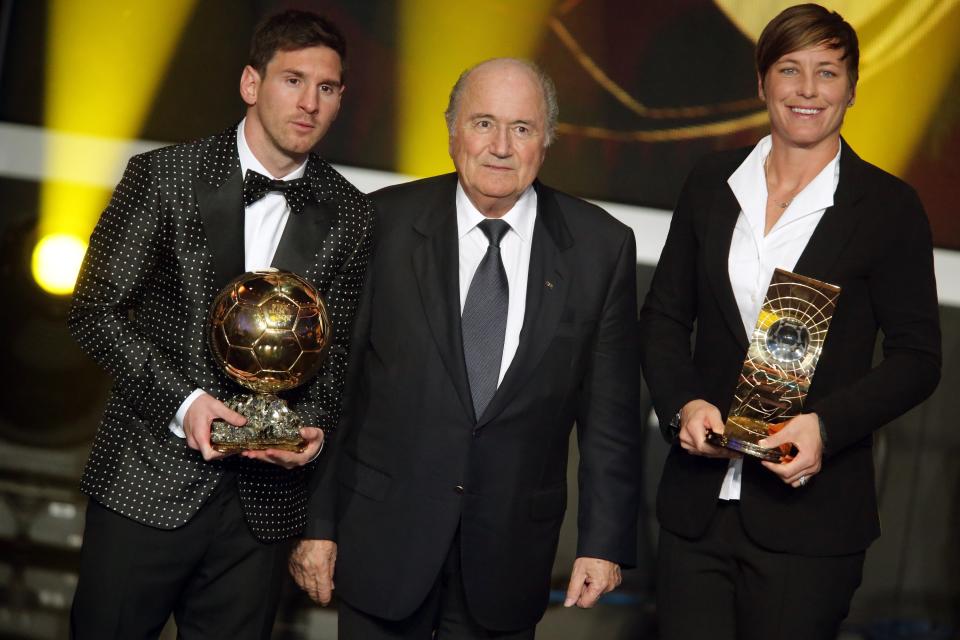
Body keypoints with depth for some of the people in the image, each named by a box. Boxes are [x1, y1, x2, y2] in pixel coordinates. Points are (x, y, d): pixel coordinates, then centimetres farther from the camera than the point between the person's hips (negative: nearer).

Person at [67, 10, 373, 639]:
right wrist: (181, 400, -15)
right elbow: (95, 310, -3)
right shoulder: (163, 176, -3)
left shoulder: (351, 214, 4)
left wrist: (314, 422, -10)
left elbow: (339, 349, 10)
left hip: (265, 498, 2)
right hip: (148, 483, -2)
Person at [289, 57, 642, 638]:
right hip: (383, 541, -1)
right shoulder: (384, 225, -4)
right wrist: (317, 522, -3)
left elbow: (611, 410, 1)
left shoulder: (602, 247, -1)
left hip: (510, 550, 1)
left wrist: (606, 541, -1)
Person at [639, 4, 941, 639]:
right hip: (697, 507, 3)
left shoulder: (890, 207, -2)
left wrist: (826, 424, -17)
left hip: (811, 512, -3)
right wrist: (682, 406, -7)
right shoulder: (712, 184, 8)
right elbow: (663, 317, 12)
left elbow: (918, 356, -2)